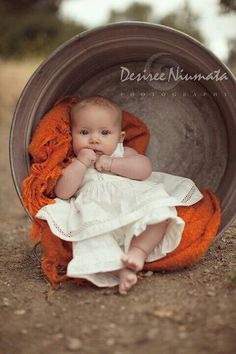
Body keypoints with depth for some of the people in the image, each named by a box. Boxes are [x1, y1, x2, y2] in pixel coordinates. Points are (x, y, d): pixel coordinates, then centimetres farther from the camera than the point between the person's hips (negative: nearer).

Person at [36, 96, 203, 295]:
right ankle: (120, 269, -43)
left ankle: (139, 250, -30)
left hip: (134, 202, 2)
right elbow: (62, 193, 1)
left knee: (159, 210, -27)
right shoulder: (73, 165, 20)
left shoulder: (123, 153, 23)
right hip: (99, 217, -2)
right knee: (91, 233, -35)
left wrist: (111, 164, -4)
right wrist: (81, 162, -3)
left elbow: (144, 168, 3)